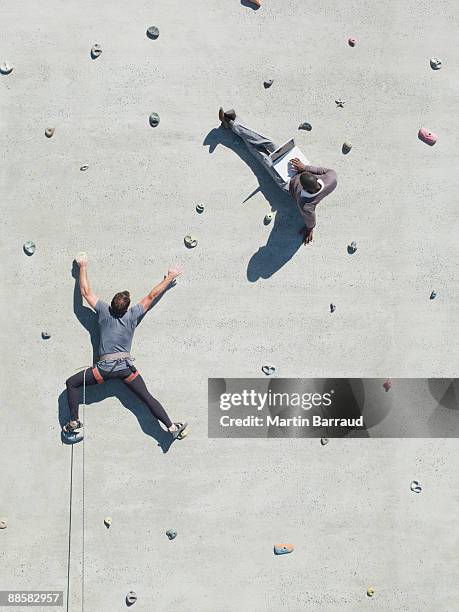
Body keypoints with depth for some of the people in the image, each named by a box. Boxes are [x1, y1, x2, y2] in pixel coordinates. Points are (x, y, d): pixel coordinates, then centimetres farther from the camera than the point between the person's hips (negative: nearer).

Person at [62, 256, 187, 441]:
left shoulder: (104, 312, -2)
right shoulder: (133, 315, 0)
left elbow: (86, 292, 7)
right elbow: (152, 296, 8)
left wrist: (83, 267, 18)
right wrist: (170, 277, 17)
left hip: (105, 367, -2)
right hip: (126, 366, 2)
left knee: (71, 384, 13)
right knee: (147, 397, 6)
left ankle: (74, 424, 4)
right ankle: (172, 427, 1)